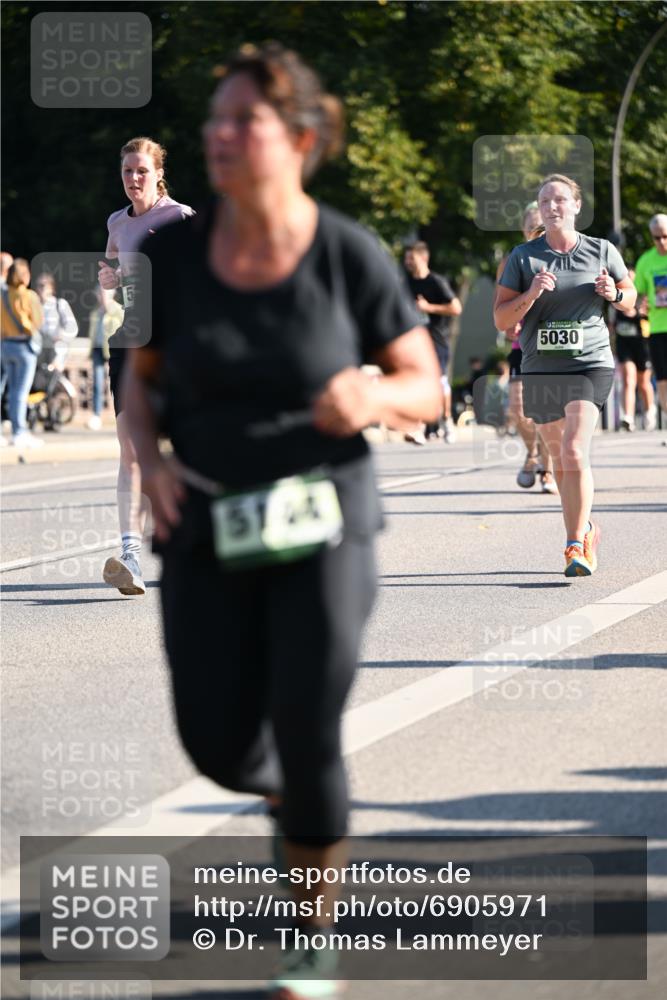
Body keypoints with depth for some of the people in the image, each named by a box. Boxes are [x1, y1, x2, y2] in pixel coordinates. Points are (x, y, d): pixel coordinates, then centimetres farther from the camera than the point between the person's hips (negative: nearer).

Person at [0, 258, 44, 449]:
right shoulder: (28, 296, -14)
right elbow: (37, 322, -11)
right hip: (25, 344, -6)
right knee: (21, 391, -4)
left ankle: (18, 430, 16)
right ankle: (19, 433, -5)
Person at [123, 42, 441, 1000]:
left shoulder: (351, 254, -13)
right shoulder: (172, 253, -7)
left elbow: (426, 389, -4)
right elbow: (141, 375, 9)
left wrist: (369, 401, -26)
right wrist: (150, 459, -10)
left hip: (321, 522, -2)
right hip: (209, 527, 3)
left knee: (305, 736, -8)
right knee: (220, 748, 0)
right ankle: (299, 801, 38)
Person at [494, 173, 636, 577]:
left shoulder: (602, 252, 2)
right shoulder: (523, 257, 1)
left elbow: (630, 300, 14)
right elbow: (501, 319, -2)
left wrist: (615, 294, -9)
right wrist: (532, 294, -19)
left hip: (590, 365, -3)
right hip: (540, 370, 3)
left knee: (574, 452, -19)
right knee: (560, 458, 14)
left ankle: (576, 546, -16)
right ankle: (586, 528, 37)